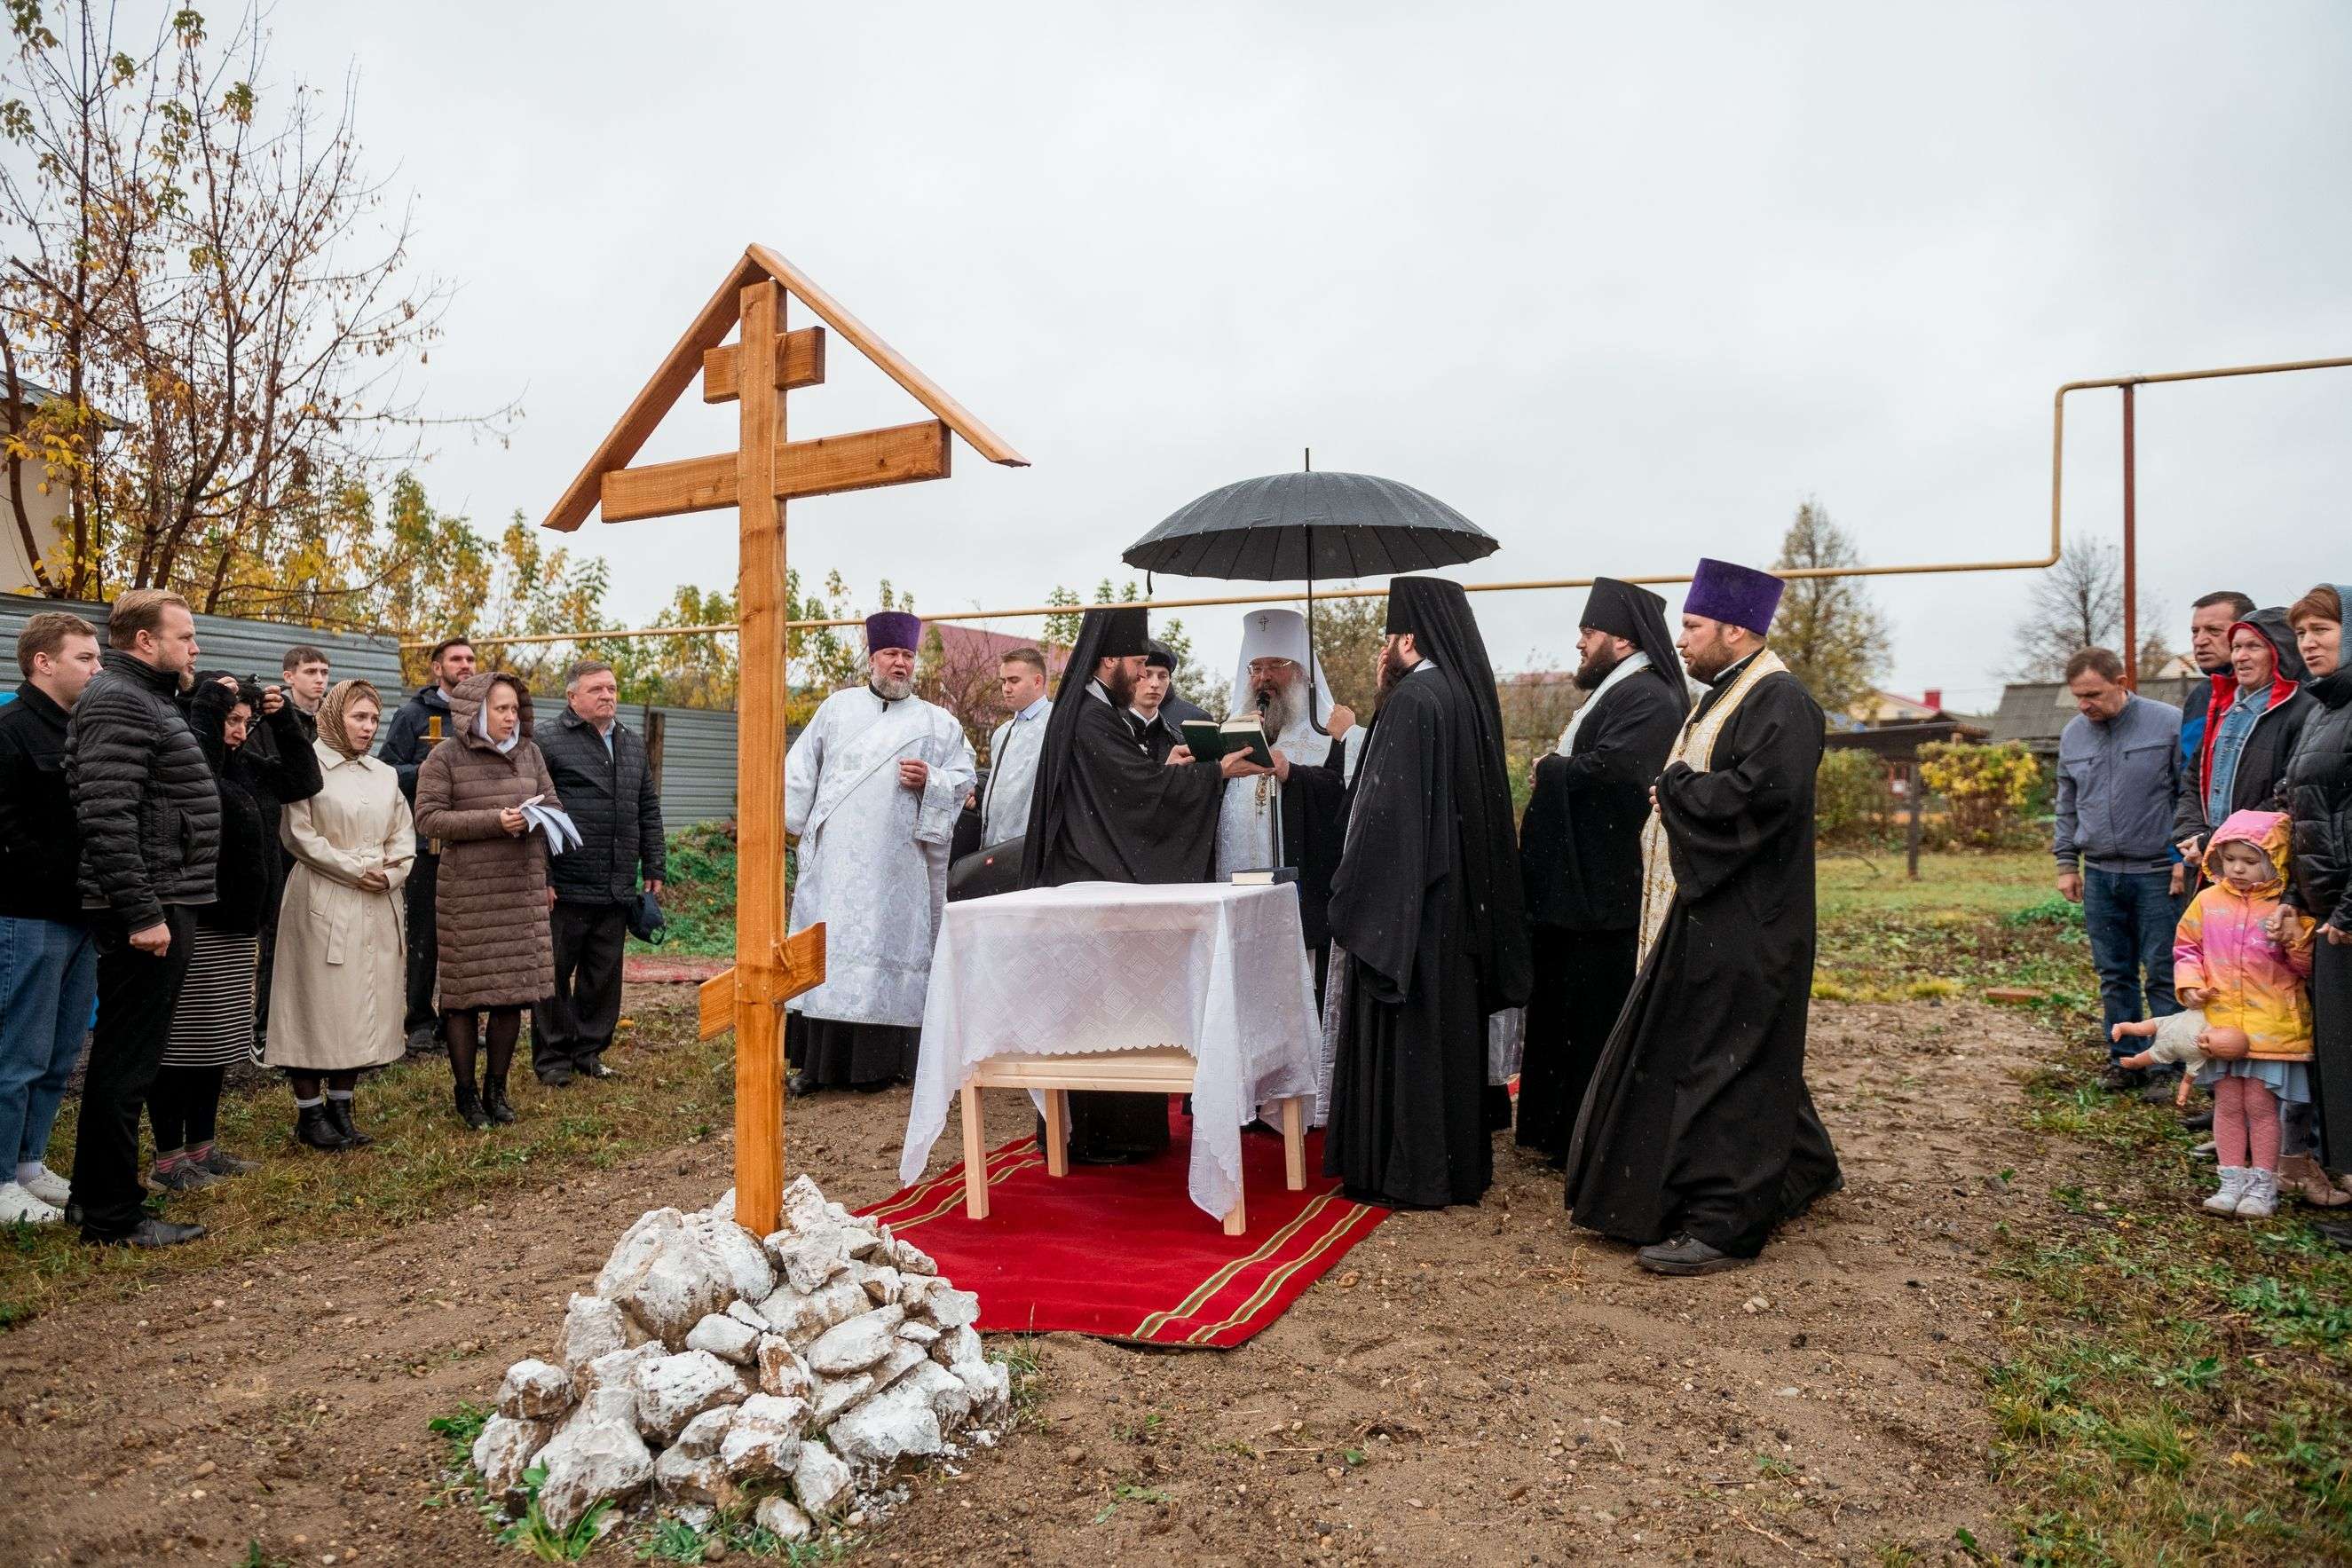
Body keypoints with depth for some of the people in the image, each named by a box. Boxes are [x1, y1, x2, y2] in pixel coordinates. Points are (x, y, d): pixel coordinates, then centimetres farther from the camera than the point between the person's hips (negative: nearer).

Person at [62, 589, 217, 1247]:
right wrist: (142, 913, -23)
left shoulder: (148, 699, 18)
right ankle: (113, 1216, 5)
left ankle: (99, 1192, 29)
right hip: (148, 909, -10)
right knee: (126, 1063, -3)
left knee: (122, 1059, 17)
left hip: (161, 904, 10)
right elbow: (106, 817, -23)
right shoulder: (119, 702, -14)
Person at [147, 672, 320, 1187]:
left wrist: (285, 719, 6)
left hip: (235, 928, 8)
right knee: (180, 1042, 0)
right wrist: (208, 700, -23)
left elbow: (303, 781, 17)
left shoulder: (245, 765, 10)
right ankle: (168, 1158, 11)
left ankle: (202, 1146, 25)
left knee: (219, 1041, 14)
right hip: (191, 927, -8)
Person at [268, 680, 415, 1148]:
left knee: (365, 1004, 7)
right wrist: (355, 870, -11)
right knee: (318, 1003, -1)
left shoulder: (385, 774, 15)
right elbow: (297, 834, -11)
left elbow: (405, 837, 15)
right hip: (323, 901, -6)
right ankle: (309, 1113, 9)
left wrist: (389, 874, -4)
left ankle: (341, 1106, 17)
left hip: (379, 906, 6)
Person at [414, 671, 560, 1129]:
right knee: (465, 993, 3)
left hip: (522, 891, 4)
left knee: (513, 990, 7)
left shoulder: (529, 752, 10)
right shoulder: (445, 758, -4)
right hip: (467, 893, -4)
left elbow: (552, 805, 15)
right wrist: (494, 821, -19)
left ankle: (496, 1088, 21)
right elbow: (428, 819, -11)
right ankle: (465, 1093, 17)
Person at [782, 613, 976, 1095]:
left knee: (888, 944, -2)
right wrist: (781, 820, 6)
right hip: (833, 856, 1)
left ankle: (882, 1060, 4)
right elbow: (801, 767, 15)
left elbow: (963, 777, 7)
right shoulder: (837, 707, 15)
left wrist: (930, 780, -11)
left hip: (897, 863, -1)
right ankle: (816, 1060, 6)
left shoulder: (937, 722, 11)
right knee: (826, 946, 0)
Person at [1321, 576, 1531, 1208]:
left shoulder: (1412, 700, -17)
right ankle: (1459, 1163, 26)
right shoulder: (1467, 694, 10)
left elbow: (1385, 810, -21)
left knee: (1404, 1034, 0)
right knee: (1447, 1024, 15)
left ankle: (1406, 1172, 9)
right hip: (1457, 896, 9)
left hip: (1404, 894, -9)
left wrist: (1352, 902, -16)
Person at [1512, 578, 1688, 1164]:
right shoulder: (1613, 692, 18)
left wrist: (1549, 768, -12)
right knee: (1561, 1009, 16)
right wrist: (1554, 768, 4)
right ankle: (1557, 1129, 28)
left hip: (1605, 891, -11)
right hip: (1575, 884, 11)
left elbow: (1610, 769, -29)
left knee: (1594, 1020, -2)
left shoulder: (1647, 698, -15)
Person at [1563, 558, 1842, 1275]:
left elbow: (1762, 791, -28)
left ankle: (1724, 1223, 4)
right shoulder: (1725, 696, 17)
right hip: (1708, 914, 10)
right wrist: (1678, 789, 3)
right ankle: (1801, 1169, 36)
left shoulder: (1779, 700, -15)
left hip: (1744, 926, -10)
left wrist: (1676, 784, -15)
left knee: (1724, 1063, -5)